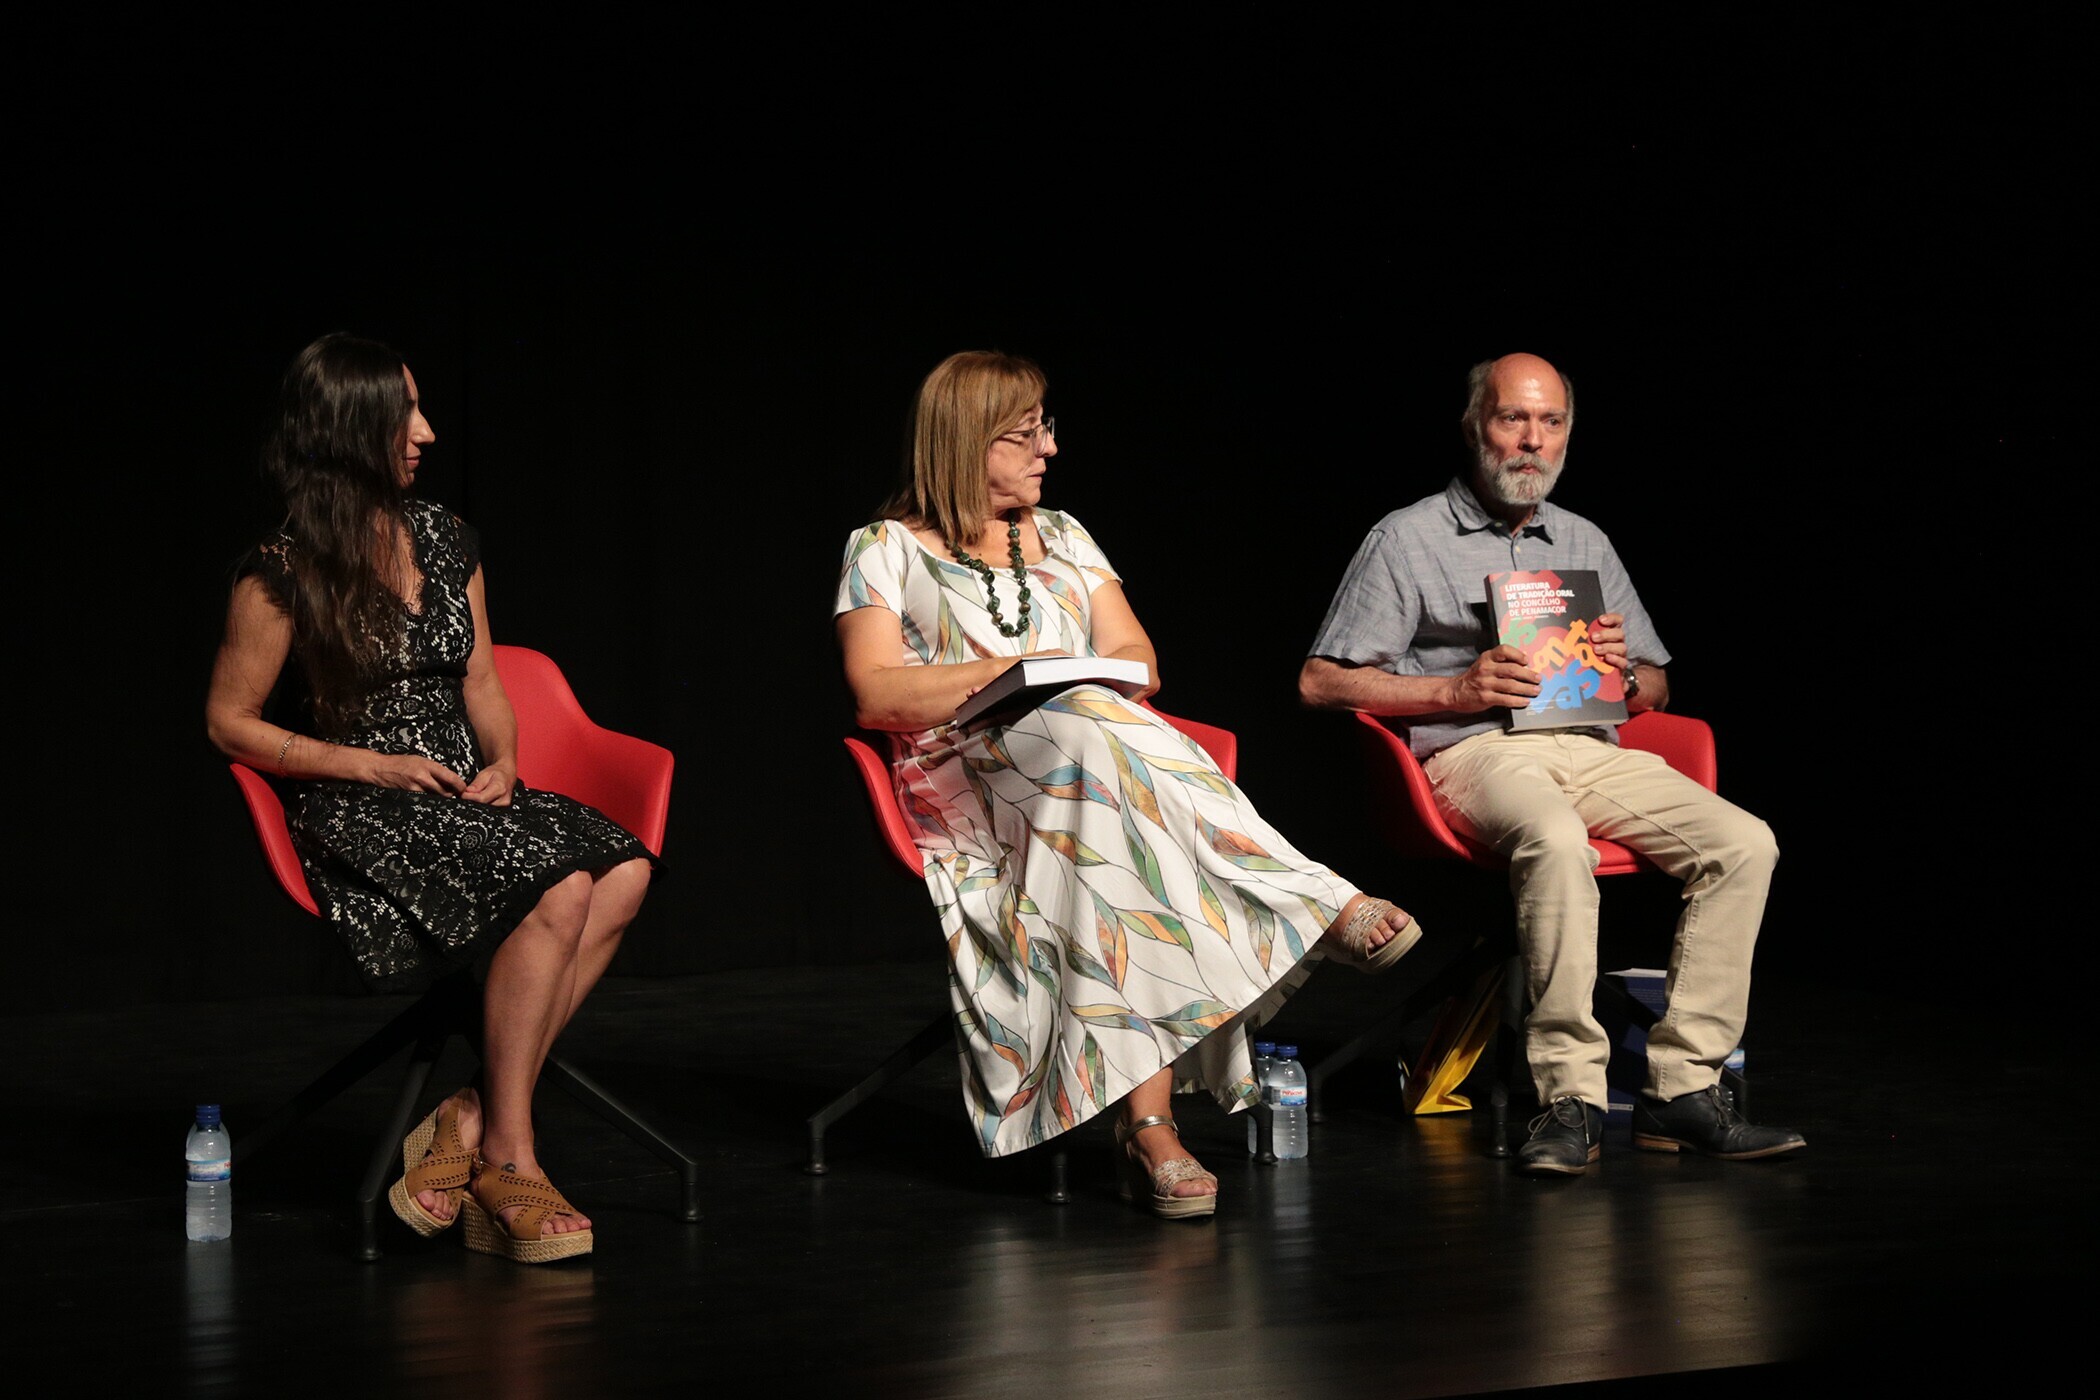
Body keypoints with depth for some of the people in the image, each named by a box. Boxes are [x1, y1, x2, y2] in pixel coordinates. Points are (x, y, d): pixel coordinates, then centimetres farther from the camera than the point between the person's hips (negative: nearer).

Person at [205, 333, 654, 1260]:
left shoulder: (445, 542, 14)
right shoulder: (285, 574, -4)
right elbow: (229, 722, -1)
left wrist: (502, 764, -2)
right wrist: (375, 766, -10)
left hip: (468, 796, 6)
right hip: (359, 817, -6)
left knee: (623, 871, -26)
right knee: (559, 887, -33)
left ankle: (475, 1121, -25)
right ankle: (506, 1159, -24)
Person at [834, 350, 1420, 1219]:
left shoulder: (1062, 537, 25)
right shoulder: (887, 550, 10)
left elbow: (1133, 659, 16)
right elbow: (875, 694, -3)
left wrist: (1099, 683, -9)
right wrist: (1009, 673, -11)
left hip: (1092, 759, 4)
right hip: (964, 782, -4)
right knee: (1091, 734, -38)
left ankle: (1147, 1122, -49)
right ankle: (1320, 909, -40)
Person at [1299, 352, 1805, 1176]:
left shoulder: (1585, 544, 24)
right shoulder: (1409, 539, 9)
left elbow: (1656, 690, 27)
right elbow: (1320, 682, 2)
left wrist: (1626, 672, 1)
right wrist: (1455, 690, -9)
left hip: (1592, 750, 5)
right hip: (1477, 752, -5)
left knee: (1743, 844, -20)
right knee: (1556, 843, -39)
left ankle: (1682, 1088, -20)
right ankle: (1570, 1100, -36)